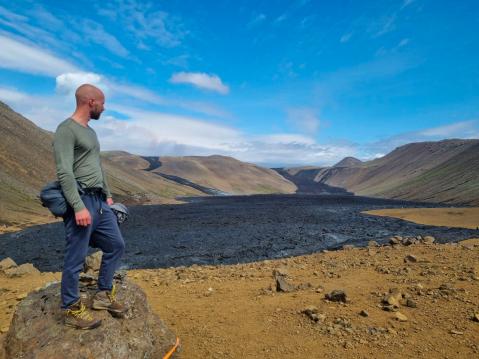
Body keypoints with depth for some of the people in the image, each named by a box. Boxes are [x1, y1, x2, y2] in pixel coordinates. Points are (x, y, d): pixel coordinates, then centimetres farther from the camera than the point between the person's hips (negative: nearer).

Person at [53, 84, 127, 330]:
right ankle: (71, 310, 17)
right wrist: (79, 206, -24)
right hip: (81, 202, -9)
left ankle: (104, 296, 27)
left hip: (99, 202, 10)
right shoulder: (66, 130, -11)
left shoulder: (90, 131, 18)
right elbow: (64, 173, -19)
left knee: (116, 246, 14)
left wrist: (107, 194, 20)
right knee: (75, 259, 1)